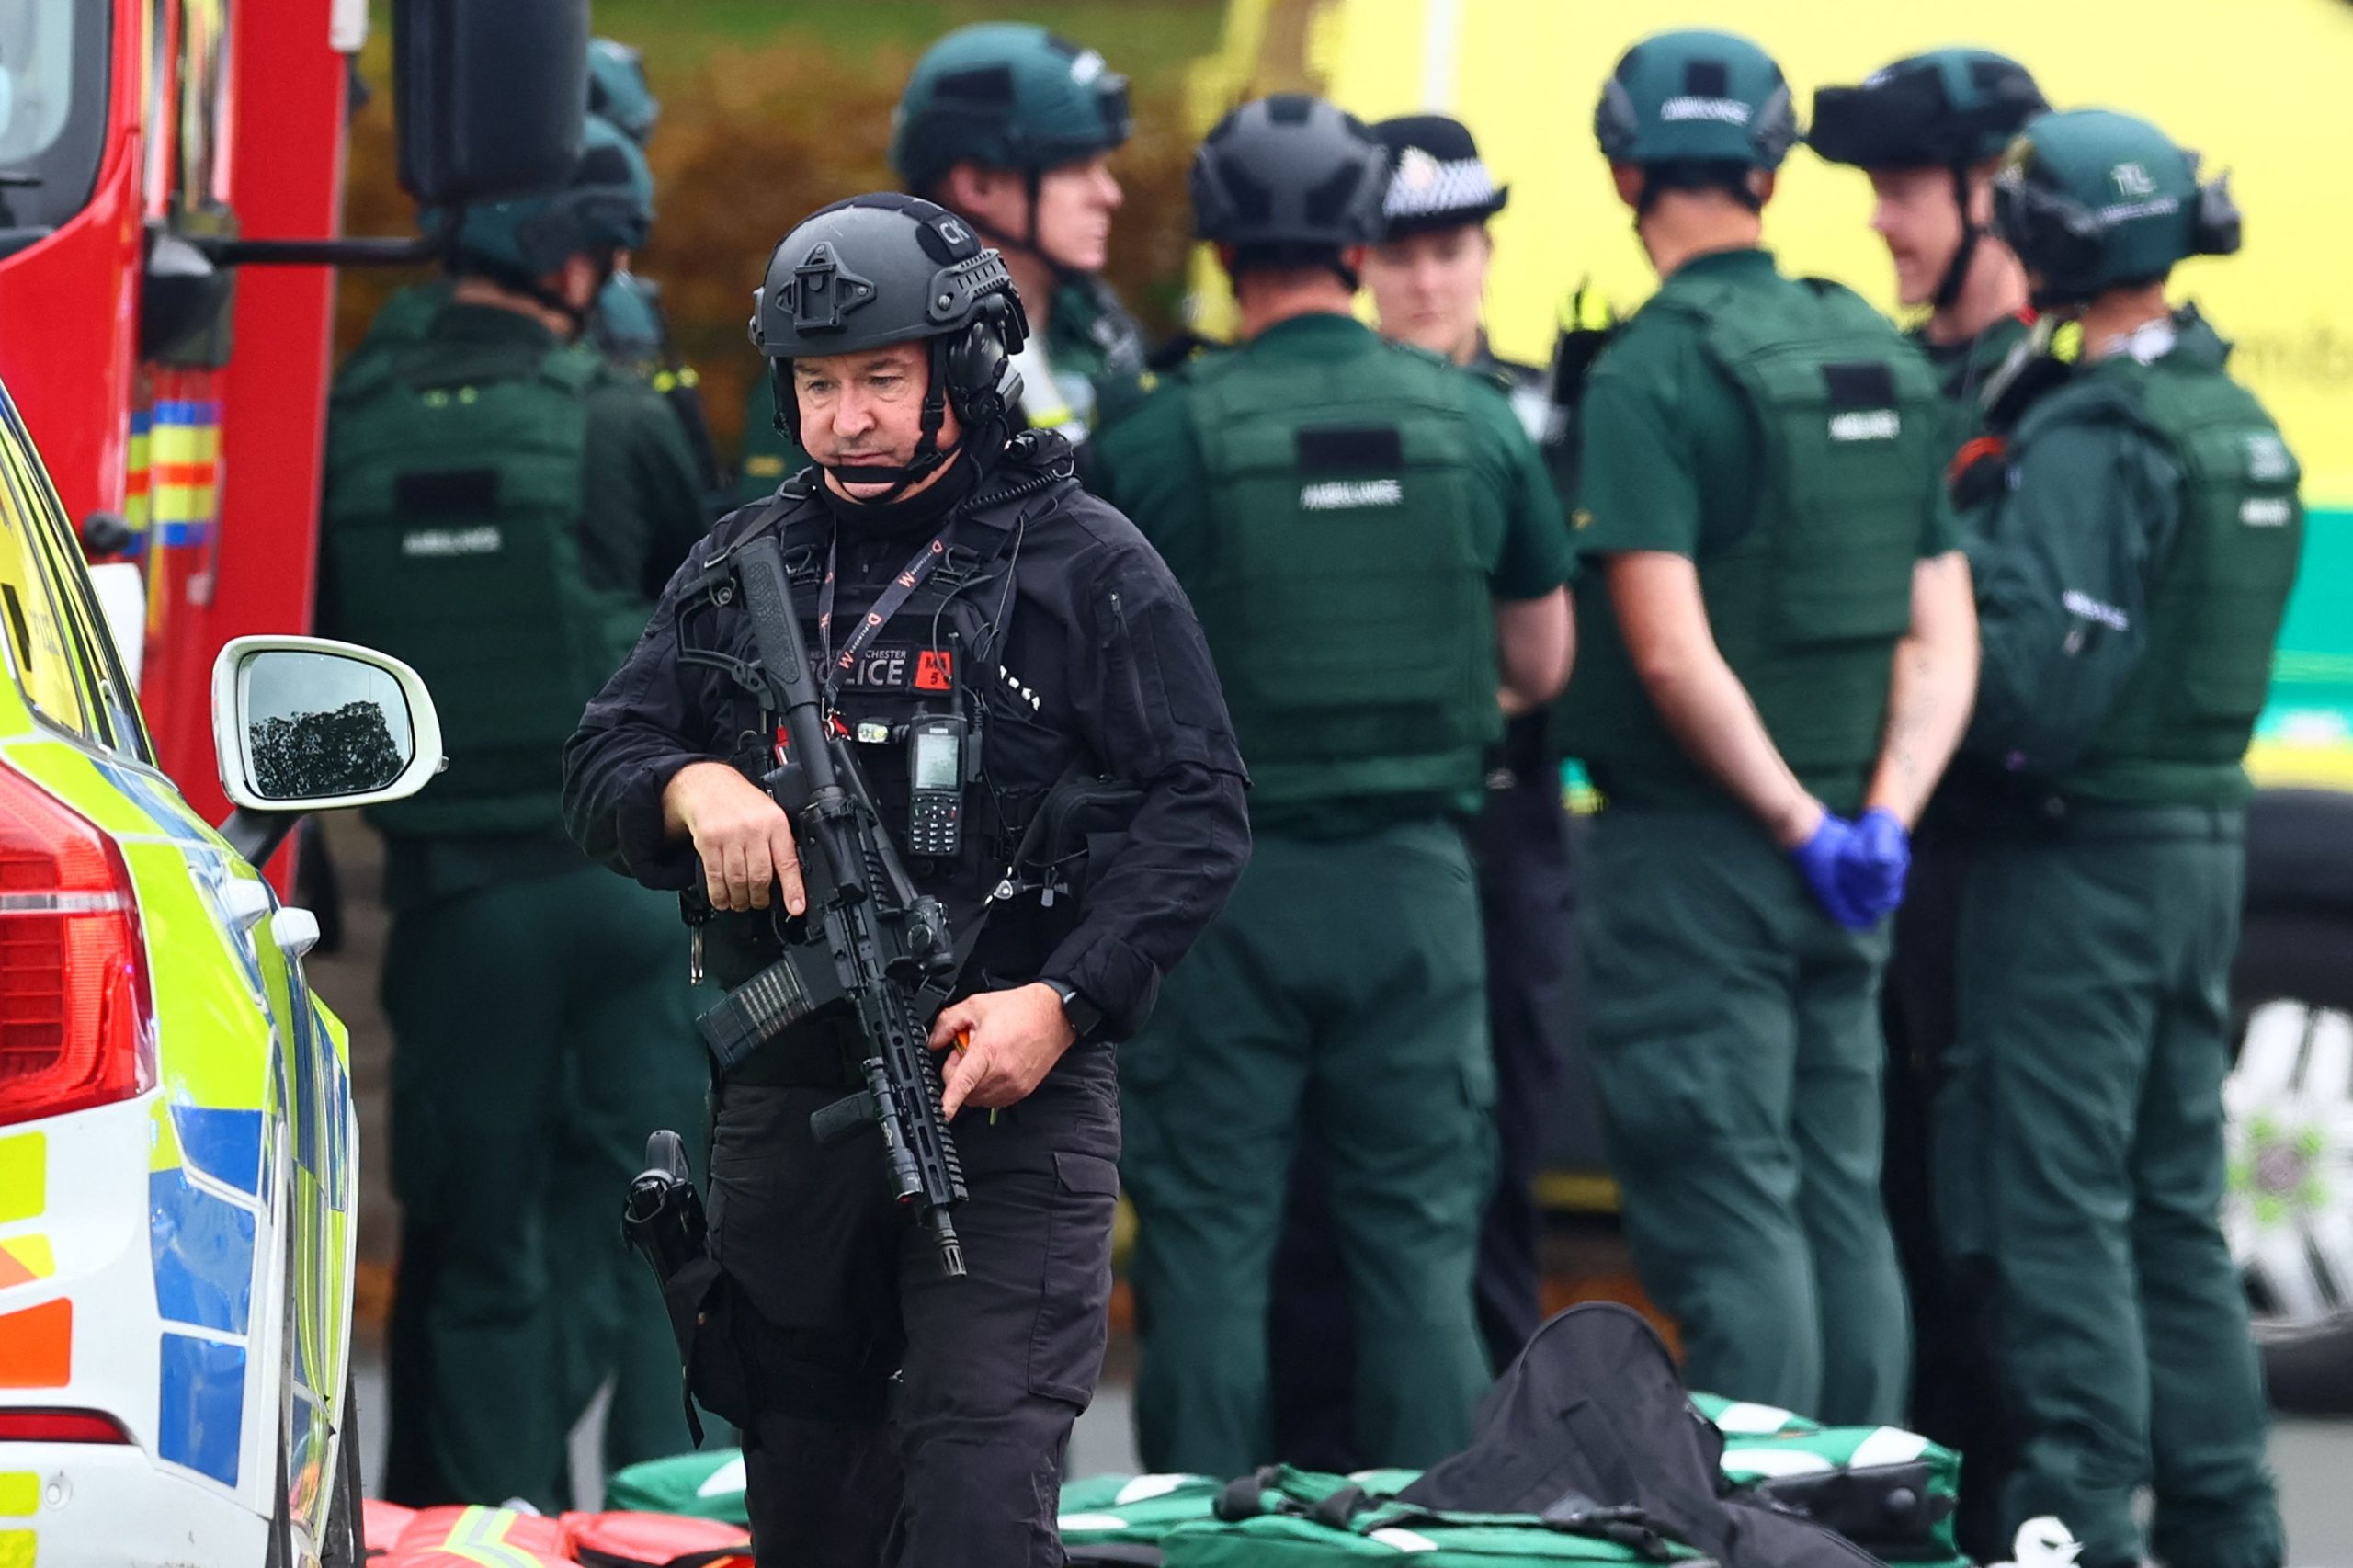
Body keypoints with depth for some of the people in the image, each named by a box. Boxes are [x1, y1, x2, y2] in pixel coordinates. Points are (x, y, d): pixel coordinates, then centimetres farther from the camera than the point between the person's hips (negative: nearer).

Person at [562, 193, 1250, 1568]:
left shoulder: (1082, 564, 0)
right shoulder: (740, 571, 15)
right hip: (785, 1102, 5)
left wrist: (1065, 1001, -18)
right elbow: (600, 769, 12)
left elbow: (1199, 811, -5)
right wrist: (693, 787, -13)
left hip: (1009, 1104, -5)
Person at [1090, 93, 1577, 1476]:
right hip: (1415, 879, 2)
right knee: (1419, 1244, 8)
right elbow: (1541, 669, 9)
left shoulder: (1156, 440, -9)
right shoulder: (1477, 425, -1)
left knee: (1210, 1244, 5)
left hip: (1222, 881, -2)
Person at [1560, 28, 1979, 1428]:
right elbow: (1945, 637, 5)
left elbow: (1671, 651, -20)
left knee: (1726, 1219, -5)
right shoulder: (1880, 359, 9)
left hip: (1696, 843, -6)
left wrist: (1800, 826, -13)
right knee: (1841, 1200, 12)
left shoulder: (1652, 375, -13)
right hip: (1845, 871, 7)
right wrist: (1881, 819, -4)